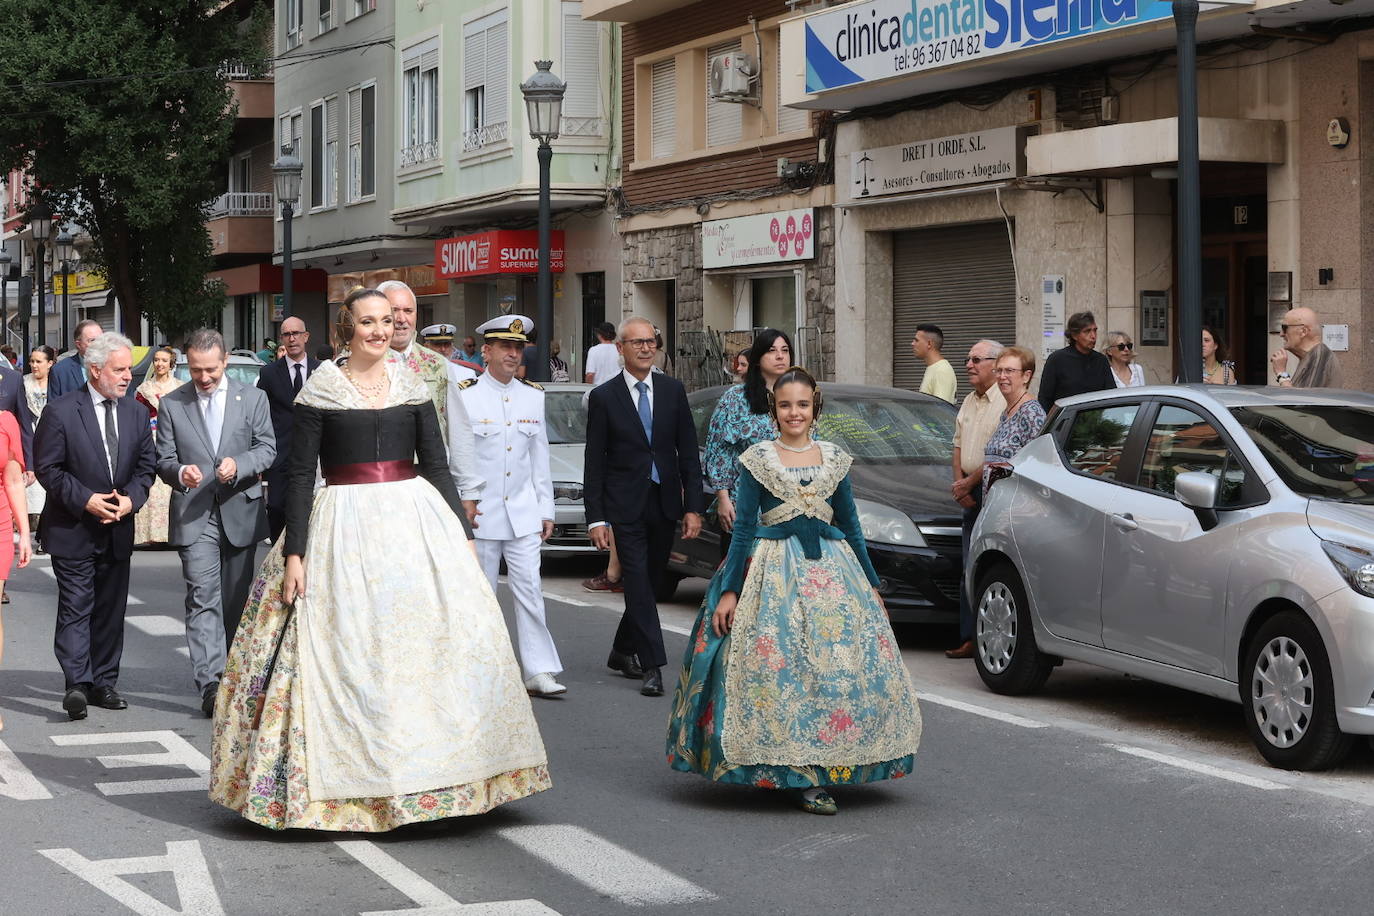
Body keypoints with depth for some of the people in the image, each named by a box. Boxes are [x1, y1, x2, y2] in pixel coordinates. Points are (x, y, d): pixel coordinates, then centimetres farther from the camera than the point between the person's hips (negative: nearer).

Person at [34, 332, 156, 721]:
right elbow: (47, 468, -9)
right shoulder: (60, 411, -8)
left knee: (111, 610, 9)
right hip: (72, 528, -5)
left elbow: (146, 466, 11)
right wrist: (85, 500, -17)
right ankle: (77, 685, -12)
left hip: (118, 529, 5)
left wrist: (131, 498, -9)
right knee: (75, 608, -8)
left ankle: (104, 683, 17)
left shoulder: (137, 413, 8)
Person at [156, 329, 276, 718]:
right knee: (203, 599, -11)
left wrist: (239, 465, -18)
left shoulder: (253, 398, 5)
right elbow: (163, 459, 4)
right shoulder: (172, 404, 4)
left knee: (237, 599, 11)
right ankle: (210, 684, -16)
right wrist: (179, 472, -20)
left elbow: (267, 449, 2)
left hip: (241, 511, 1)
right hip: (194, 516, -1)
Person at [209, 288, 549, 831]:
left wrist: (463, 537, 5)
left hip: (415, 521, 3)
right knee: (345, 653, -4)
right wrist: (293, 554, -7)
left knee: (446, 639, -2)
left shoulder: (411, 386, 10)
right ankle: (348, 780, 4)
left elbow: (436, 465, 11)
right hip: (343, 528, -3)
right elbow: (300, 474, -1)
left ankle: (425, 775, 8)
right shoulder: (320, 390, 1)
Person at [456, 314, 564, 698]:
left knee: (530, 591, -2)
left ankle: (539, 671, -3)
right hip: (479, 514, -3)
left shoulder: (534, 396, 10)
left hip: (523, 513, 3)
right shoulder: (465, 396, -4)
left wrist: (546, 510, 10)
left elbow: (540, 458, 13)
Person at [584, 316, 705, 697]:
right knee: (638, 583, -8)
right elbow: (594, 462, -2)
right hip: (625, 506, -3)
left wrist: (693, 506, -1)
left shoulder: (673, 390, 5)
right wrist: (595, 518, -8)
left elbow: (688, 451, 6)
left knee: (648, 581, 12)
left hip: (665, 504, 3)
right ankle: (652, 666, -8)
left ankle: (622, 650, 30)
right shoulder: (604, 397, -3)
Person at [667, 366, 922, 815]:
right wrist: (729, 591, -5)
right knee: (775, 664, -10)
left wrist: (871, 585, 14)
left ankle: (819, 768, 3)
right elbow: (744, 527, 1)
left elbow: (850, 525, 15)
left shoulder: (835, 459, 10)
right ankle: (800, 776, -4)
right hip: (773, 571, -3)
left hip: (829, 568, 3)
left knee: (836, 664, -4)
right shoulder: (758, 459, 2)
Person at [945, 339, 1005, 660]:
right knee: (969, 570, 8)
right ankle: (970, 638, 12)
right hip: (970, 493, 9)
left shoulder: (1006, 403, -12)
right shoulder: (969, 402, 17)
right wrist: (959, 482, 6)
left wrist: (968, 483, -9)